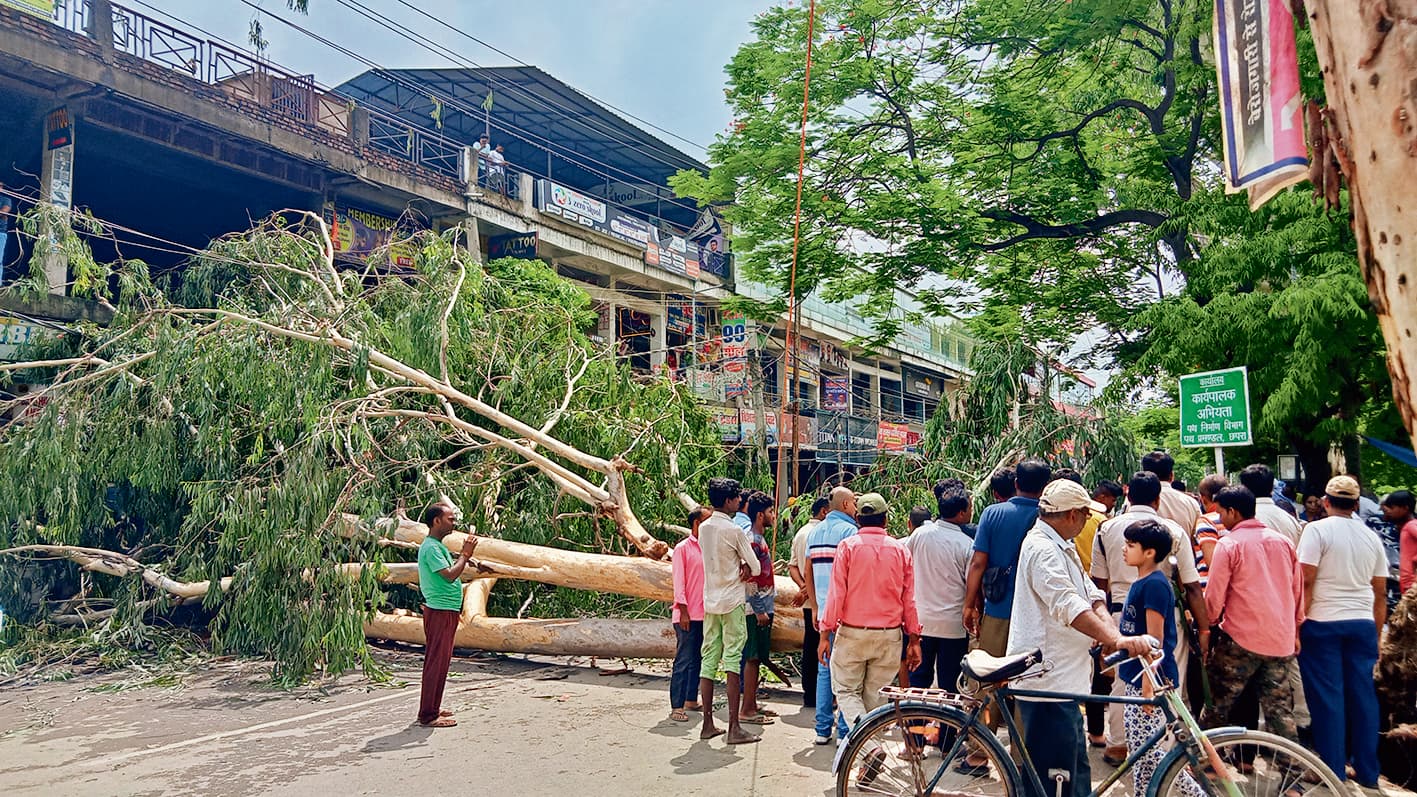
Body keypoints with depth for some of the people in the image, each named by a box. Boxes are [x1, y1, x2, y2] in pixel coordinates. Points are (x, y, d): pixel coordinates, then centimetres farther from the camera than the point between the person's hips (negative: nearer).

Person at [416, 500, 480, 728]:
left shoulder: (437, 545, 17)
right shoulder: (431, 547, -16)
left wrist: (464, 555, 11)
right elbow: (450, 575, -23)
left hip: (445, 610, 11)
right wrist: (465, 554, -15)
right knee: (437, 662, -7)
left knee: (439, 661, 15)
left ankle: (432, 709, 24)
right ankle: (428, 715, -3)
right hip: (440, 611, -11)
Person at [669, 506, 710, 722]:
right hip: (688, 615, -7)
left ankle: (691, 700, 22)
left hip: (705, 614, 7)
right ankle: (676, 707, -1)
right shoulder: (683, 548, -6)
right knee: (683, 661, -5)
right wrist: (683, 611, -15)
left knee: (697, 660, 12)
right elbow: (678, 581, -10)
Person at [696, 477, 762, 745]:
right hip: (732, 602, -7)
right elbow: (756, 567, -6)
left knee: (708, 660, 8)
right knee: (732, 660, -5)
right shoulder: (734, 530, -13)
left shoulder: (703, 528, 8)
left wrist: (740, 565, 1)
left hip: (710, 601, 7)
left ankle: (708, 724, 14)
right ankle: (734, 728, -3)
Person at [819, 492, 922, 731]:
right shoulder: (900, 550, 2)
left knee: (846, 690, 9)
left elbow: (836, 594, -7)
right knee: (876, 696, 13)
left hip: (852, 633, -2)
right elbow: (909, 599, 5)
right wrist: (914, 639, 13)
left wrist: (825, 634, -2)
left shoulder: (848, 546, -5)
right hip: (889, 635, 2)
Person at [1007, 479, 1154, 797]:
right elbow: (1069, 606, -31)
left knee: (1076, 768, 21)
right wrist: (1117, 639, -39)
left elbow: (1091, 595, 9)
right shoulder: (1043, 549, -19)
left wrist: (1111, 630, -9)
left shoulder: (1061, 547, 16)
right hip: (1047, 680, -11)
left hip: (1061, 678, 11)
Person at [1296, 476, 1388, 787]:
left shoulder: (1317, 530, -7)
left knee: (1327, 698, 2)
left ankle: (1333, 771, 7)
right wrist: (1376, 636, 20)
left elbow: (1306, 582, -13)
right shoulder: (1372, 536, 8)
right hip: (1363, 624, 5)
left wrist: (1296, 626, -8)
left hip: (1322, 624, -4)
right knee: (1363, 697, 10)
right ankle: (1367, 773, 18)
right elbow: (1381, 593, 12)